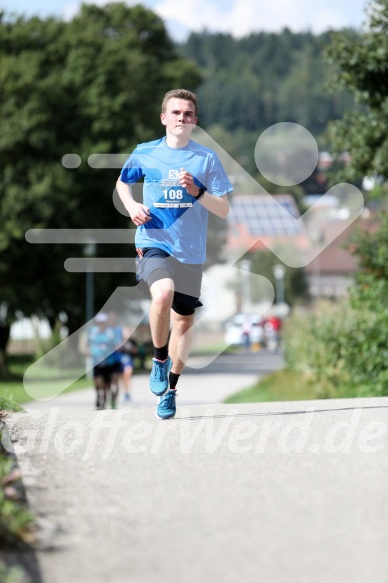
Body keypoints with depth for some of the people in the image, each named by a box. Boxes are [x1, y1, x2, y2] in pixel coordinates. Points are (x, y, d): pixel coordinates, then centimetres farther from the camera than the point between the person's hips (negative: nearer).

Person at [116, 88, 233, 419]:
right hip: (153, 243, -2)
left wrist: (196, 191, -18)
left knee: (184, 320, 9)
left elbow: (223, 210, -1)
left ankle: (170, 389, 29)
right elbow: (122, 183, 20)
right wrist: (132, 206, -1)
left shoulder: (207, 159, 0)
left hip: (191, 251, 2)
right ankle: (160, 359, -5)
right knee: (163, 294, -31)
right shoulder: (145, 153, 1)